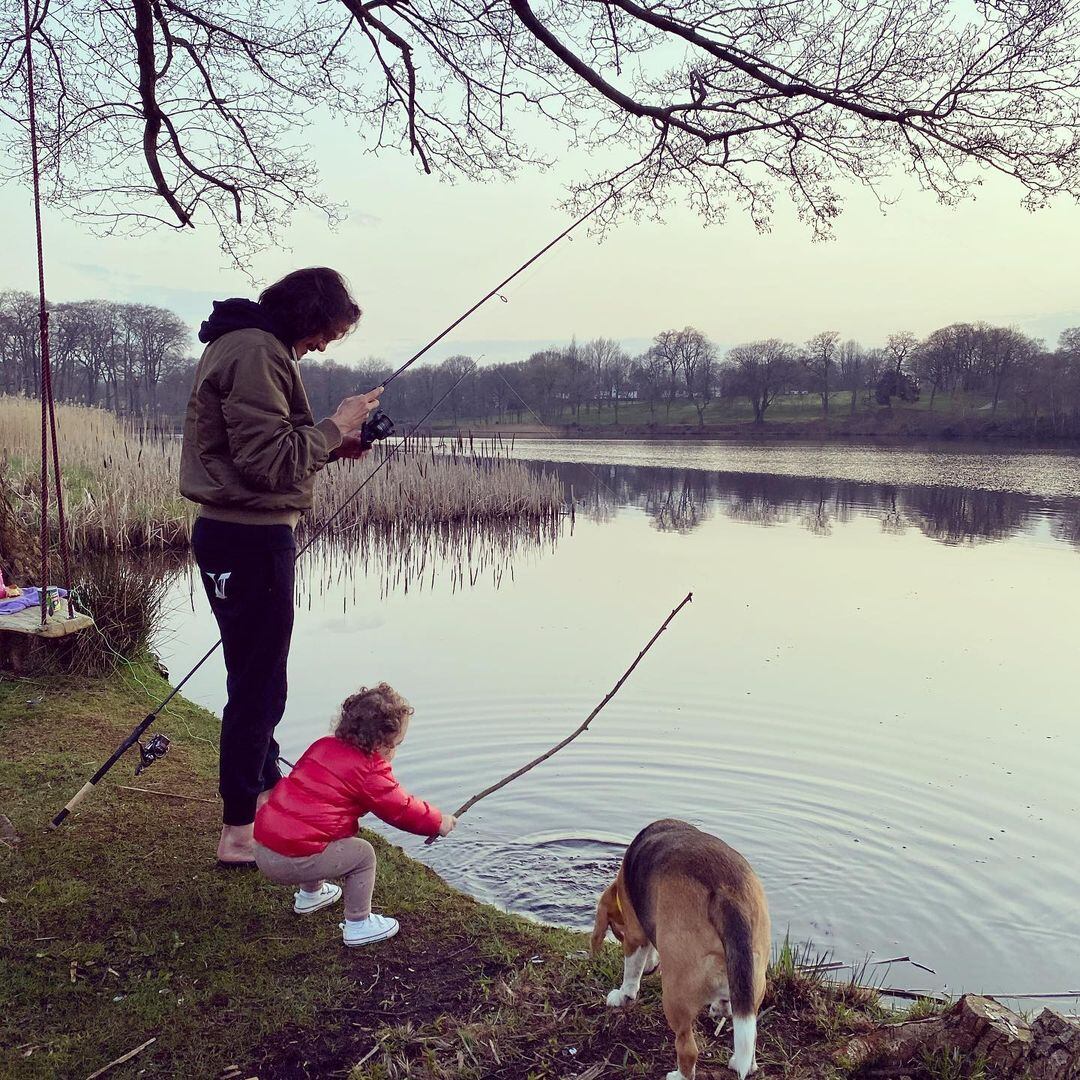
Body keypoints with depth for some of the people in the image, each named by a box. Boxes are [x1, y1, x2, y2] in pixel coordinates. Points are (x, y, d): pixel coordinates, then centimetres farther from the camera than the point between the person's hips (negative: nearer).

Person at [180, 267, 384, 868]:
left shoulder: (246, 346, 17)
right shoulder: (256, 352, -16)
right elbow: (269, 461, -22)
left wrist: (333, 446, 8)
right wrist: (334, 426, -11)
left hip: (238, 531, 11)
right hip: (251, 536, -11)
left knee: (257, 675, 23)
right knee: (259, 682, -2)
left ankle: (266, 788, 40)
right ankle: (239, 833, 8)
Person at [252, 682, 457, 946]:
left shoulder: (323, 746, 12)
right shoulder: (370, 771, -10)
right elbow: (402, 810, -1)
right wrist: (440, 822, 17)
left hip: (261, 848, 8)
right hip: (293, 861, -8)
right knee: (363, 854, 7)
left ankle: (310, 894, 48)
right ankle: (358, 926, 14)